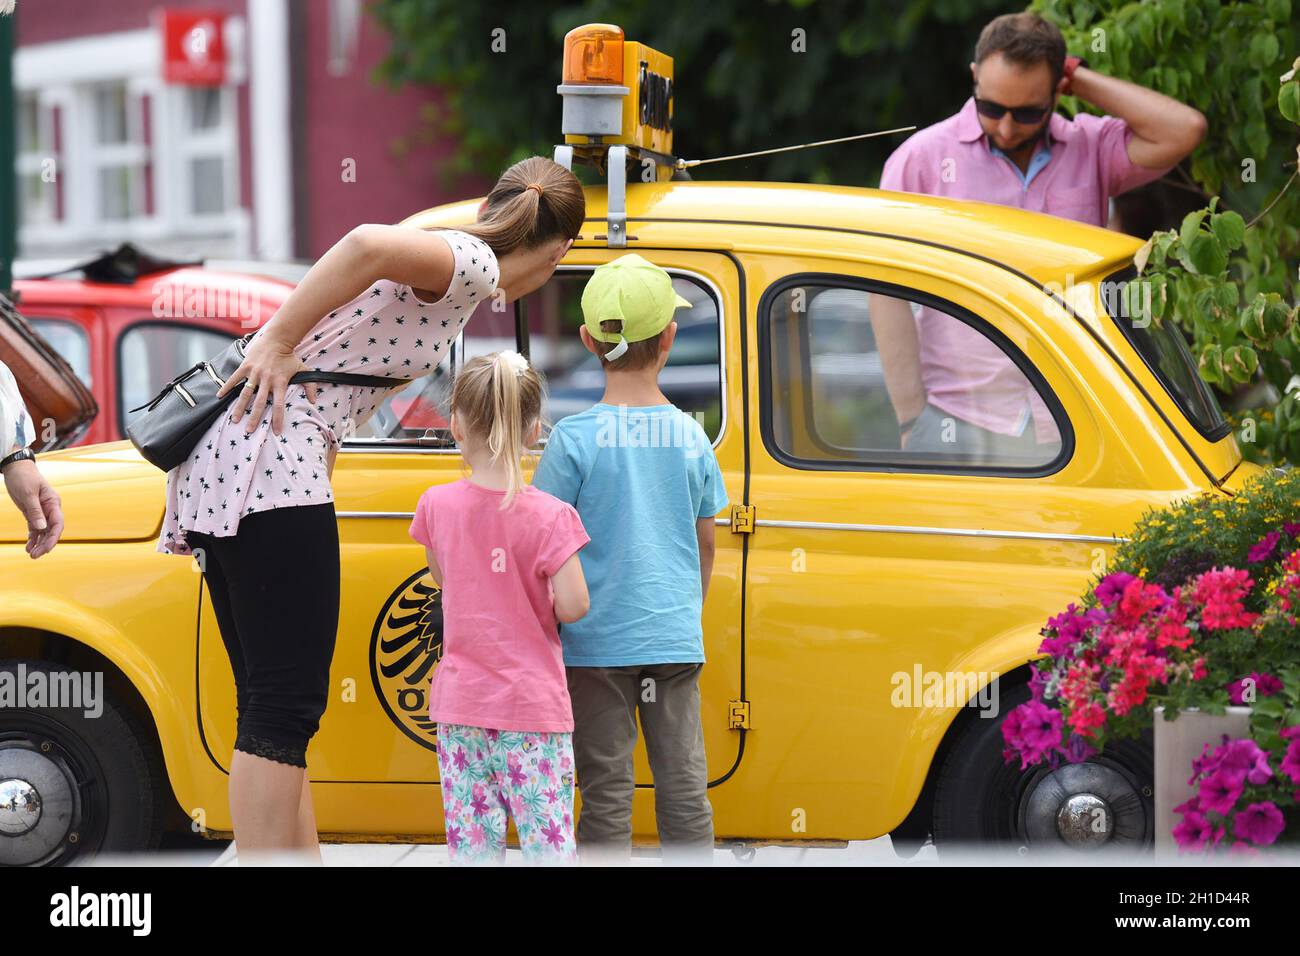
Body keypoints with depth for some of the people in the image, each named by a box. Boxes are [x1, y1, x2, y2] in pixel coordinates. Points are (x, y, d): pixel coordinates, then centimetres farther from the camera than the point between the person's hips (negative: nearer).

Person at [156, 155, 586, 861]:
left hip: (221, 460, 10)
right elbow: (369, 244, -25)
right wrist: (277, 342, -18)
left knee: (273, 708, 13)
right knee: (284, 707, -10)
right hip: (271, 456, -10)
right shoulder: (471, 265, -6)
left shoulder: (455, 260, 22)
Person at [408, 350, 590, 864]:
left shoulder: (437, 504, -1)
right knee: (548, 844, -1)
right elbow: (572, 607, -13)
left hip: (460, 704, 3)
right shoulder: (548, 516, -12)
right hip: (533, 705, -3)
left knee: (472, 845, 7)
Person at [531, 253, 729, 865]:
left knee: (606, 792, 3)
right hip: (675, 639, 3)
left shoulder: (574, 437, -9)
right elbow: (705, 545, 11)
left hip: (597, 641, -3)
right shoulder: (691, 436, 1)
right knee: (684, 786, 9)